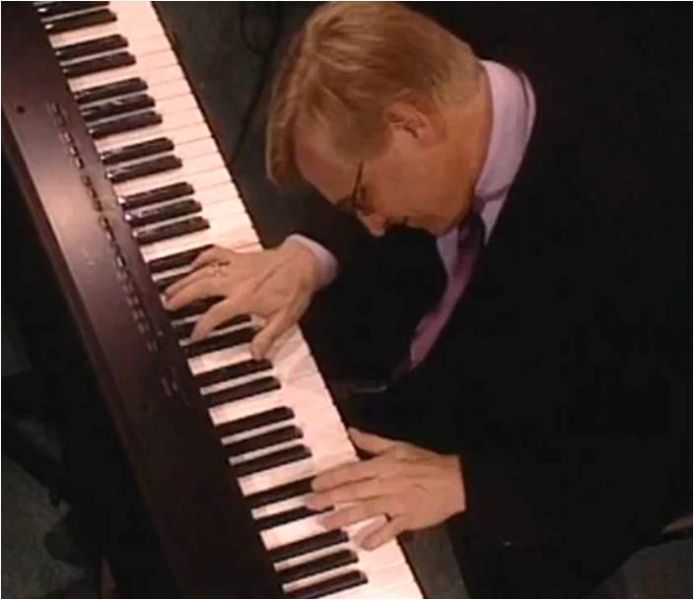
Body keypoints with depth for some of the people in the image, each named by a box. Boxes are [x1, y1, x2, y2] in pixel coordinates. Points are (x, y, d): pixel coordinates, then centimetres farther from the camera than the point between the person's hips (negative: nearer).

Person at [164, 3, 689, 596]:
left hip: (530, 511, -7)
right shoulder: (504, 94, -15)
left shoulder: (622, 227, -38)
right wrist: (310, 256, -10)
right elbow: (401, 198, 8)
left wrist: (464, 481, -32)